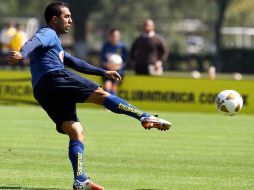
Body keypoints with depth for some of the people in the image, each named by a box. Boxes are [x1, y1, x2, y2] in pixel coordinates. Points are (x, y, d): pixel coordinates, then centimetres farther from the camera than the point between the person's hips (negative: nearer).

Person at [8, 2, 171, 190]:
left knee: (76, 133, 2)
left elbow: (74, 62, 44)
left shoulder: (53, 41, 38)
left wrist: (103, 72, 45)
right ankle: (146, 118, -19)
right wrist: (22, 54, -39)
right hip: (55, 77, -9)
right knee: (102, 95, -10)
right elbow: (33, 42, -16)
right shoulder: (47, 33, 7)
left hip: (43, 93, 9)